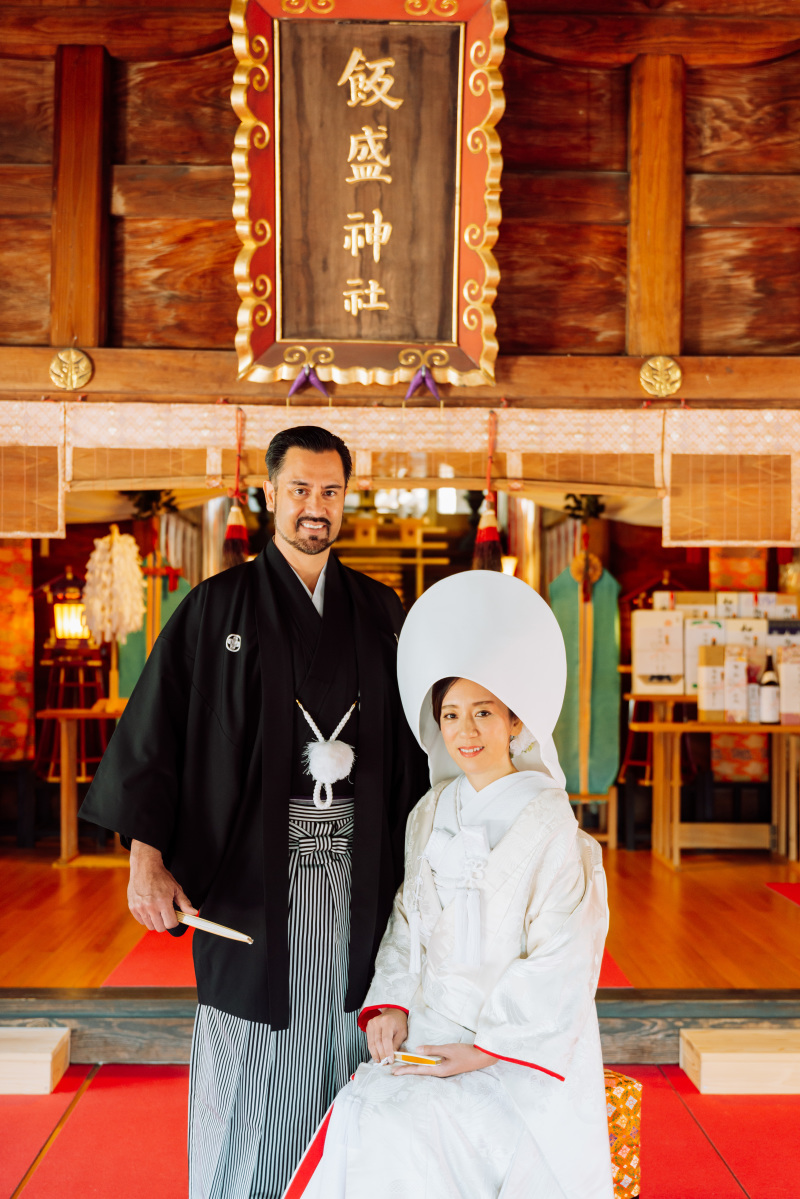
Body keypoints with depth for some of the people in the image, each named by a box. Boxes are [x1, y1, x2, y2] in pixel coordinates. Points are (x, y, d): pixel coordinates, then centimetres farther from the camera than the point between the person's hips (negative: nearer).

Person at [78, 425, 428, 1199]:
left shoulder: (380, 612, 9)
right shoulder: (218, 606, 1)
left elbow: (412, 744, 9)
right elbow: (153, 729, -3)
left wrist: (413, 861, 4)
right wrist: (147, 859, -11)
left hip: (356, 873, 3)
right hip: (254, 872, -2)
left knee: (342, 1049, 10)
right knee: (250, 1059, 3)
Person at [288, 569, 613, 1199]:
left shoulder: (551, 828, -8)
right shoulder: (431, 815, 10)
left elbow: (558, 966, -10)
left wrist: (483, 1050, -15)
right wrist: (391, 1005, -1)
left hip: (520, 1048, -5)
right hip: (430, 1036, 5)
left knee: (405, 1127, -25)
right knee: (361, 1116, -21)